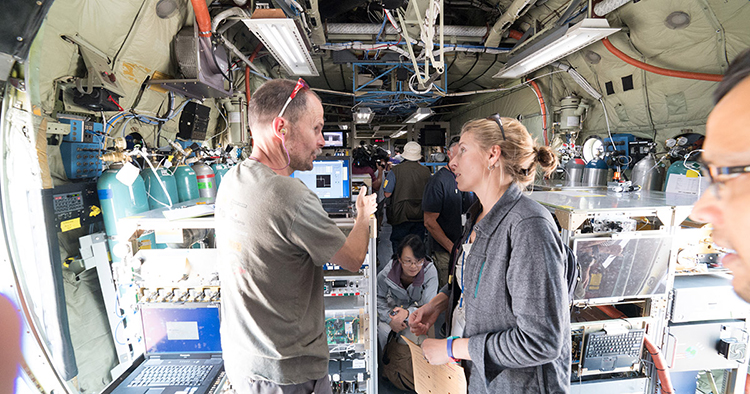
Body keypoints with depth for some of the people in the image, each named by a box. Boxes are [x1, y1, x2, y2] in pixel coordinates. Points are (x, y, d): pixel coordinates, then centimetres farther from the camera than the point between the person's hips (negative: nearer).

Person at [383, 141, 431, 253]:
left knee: (397, 244, 10)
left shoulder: (396, 170, -12)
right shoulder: (426, 171, -2)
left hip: (401, 214, -3)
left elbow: (387, 193, -11)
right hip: (420, 215, 3)